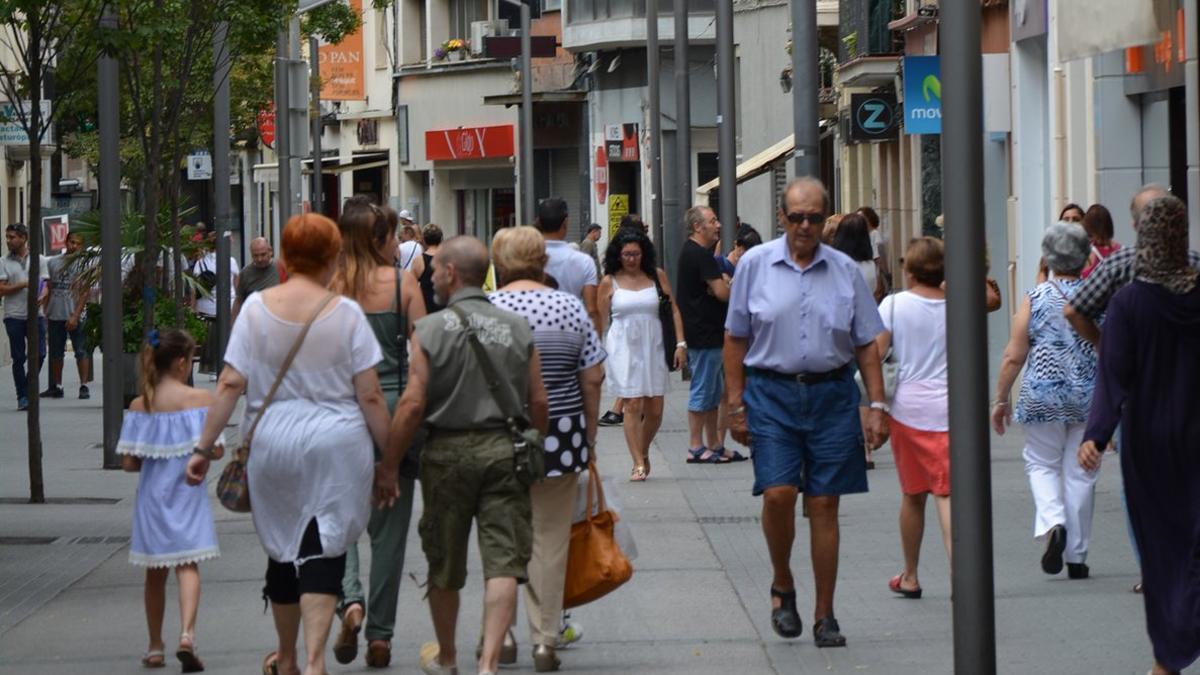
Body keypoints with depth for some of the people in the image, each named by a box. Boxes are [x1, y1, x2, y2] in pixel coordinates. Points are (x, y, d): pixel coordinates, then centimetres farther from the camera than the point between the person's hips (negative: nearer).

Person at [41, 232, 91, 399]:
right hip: (55, 315, 4)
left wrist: (75, 316, -16)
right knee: (56, 353, 11)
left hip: (75, 316, -4)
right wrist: (45, 312, 7)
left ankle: (84, 386, -2)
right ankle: (56, 387, 19)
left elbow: (85, 293, -8)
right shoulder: (53, 262, 11)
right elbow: (48, 289, 15)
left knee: (81, 352, -5)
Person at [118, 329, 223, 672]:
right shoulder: (201, 399, -8)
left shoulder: (140, 406, -3)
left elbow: (128, 462, -5)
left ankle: (155, 648, 22)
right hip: (187, 493, -2)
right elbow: (216, 450, -11)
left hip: (152, 493, 2)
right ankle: (187, 634, -25)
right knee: (188, 565, -3)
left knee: (155, 573, 14)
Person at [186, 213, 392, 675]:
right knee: (322, 551, -2)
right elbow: (370, 396, -5)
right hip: (336, 447, -2)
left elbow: (230, 385, -3)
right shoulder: (345, 313, -5)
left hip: (272, 447, 2)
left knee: (282, 550, 16)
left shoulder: (256, 308, -1)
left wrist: (203, 448, 2)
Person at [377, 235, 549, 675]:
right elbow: (538, 402, 4)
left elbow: (412, 404, -10)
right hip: (504, 449, 1)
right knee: (503, 563, -1)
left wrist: (389, 466, -3)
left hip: (448, 451, -1)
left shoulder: (431, 329, -6)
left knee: (444, 566, 14)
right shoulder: (518, 328, 3)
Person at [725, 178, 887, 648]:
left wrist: (877, 406, 3)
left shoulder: (845, 271, 6)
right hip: (772, 392, -1)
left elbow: (866, 344, 9)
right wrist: (736, 404, 1)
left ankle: (825, 616, 10)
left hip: (832, 394, 1)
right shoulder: (755, 265, 3)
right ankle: (782, 587, 12)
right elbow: (736, 339, 6)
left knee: (824, 504, 2)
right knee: (778, 494, -14)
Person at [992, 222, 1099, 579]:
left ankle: (1053, 523, -11)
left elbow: (1013, 357, -5)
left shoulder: (1035, 300, -5)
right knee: (1079, 472, 8)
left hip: (1042, 396, -1)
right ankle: (1076, 556, 11)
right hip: (1090, 399, 1)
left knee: (1041, 463, 15)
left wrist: (1000, 399, 5)